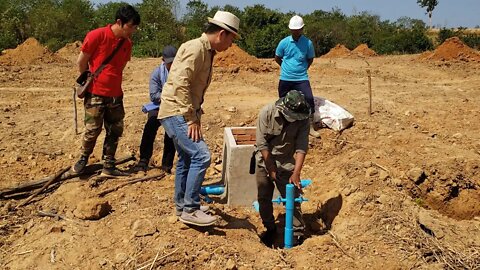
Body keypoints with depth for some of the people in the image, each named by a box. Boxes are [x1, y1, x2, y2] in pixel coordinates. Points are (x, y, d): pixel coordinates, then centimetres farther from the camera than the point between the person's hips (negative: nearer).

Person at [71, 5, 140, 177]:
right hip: (95, 93, -6)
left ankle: (108, 167, 17)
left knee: (115, 131, 7)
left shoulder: (127, 43, 4)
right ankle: (83, 159, 24)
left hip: (116, 95, 6)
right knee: (92, 130, 0)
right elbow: (81, 62, -3)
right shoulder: (97, 36, -13)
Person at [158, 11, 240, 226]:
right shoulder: (195, 48, -15)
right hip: (176, 112, -10)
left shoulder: (206, 52, 16)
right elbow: (180, 84, -23)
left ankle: (182, 207, 27)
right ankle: (190, 209, -8)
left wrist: (196, 116, 15)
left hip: (184, 113, 10)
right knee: (201, 155, -16)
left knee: (187, 160, 15)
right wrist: (191, 119, -21)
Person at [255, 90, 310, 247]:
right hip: (265, 161, 0)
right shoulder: (267, 113, -22)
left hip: (286, 163, 0)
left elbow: (301, 148, -19)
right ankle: (270, 229, 27)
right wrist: (271, 170, -16)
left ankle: (298, 232, 12)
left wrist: (296, 173, -28)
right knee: (264, 198, 7)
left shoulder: (303, 119, -18)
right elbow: (262, 144, -19)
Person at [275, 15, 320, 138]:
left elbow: (310, 59, 10)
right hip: (285, 78, 1)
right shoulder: (284, 42, -3)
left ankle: (310, 127, -5)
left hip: (301, 78, -1)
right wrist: (287, 68, 12)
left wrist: (302, 69, 6)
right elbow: (277, 58, 10)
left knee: (309, 98, -16)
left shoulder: (308, 43, -4)